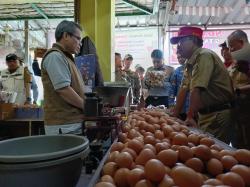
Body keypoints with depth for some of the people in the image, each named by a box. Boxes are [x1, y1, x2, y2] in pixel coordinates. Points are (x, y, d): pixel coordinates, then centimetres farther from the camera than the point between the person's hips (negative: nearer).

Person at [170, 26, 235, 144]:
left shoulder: (204, 56, -18)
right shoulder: (191, 62, 12)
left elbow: (196, 90, -24)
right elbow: (184, 88, 9)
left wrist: (190, 117, -22)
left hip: (218, 115, -9)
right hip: (205, 114, 9)